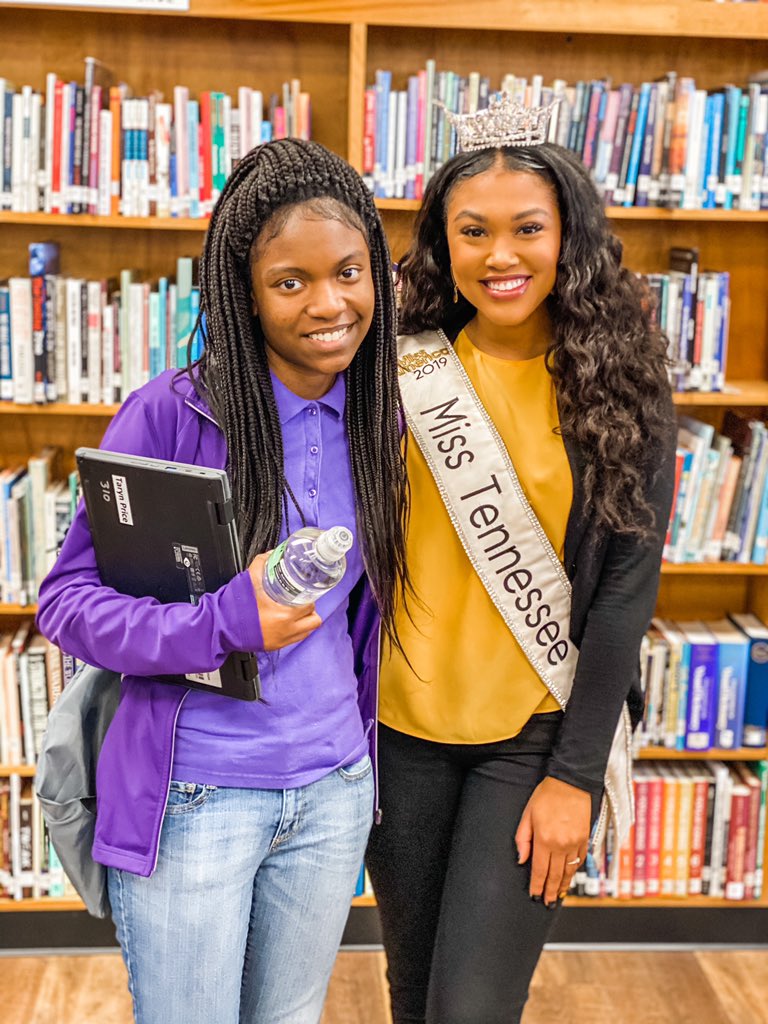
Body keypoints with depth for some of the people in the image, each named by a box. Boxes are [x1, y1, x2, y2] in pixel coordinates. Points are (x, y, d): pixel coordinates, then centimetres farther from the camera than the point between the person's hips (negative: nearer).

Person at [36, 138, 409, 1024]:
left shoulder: (378, 420, 0)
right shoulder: (170, 415, -15)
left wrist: (361, 750, 12)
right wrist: (223, 625, -27)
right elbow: (67, 599, -12)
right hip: (193, 798, -4)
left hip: (333, 793, 5)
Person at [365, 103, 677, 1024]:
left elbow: (627, 586, -6)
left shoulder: (620, 386, -5)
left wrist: (575, 775, -9)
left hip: (537, 736, -2)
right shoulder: (400, 370, -2)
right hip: (402, 723, 2)